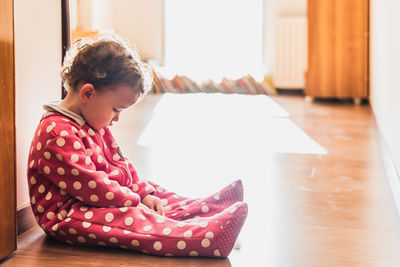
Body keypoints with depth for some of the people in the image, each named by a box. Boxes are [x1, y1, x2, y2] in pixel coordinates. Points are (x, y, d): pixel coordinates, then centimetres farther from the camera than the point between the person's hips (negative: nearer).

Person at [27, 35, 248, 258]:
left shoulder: (95, 125, 13)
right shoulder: (58, 133, -24)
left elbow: (119, 164, 17)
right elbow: (91, 186, -27)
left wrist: (145, 193, 3)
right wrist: (135, 202, -20)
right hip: (65, 217, -12)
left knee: (155, 197, 6)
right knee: (132, 219, -31)